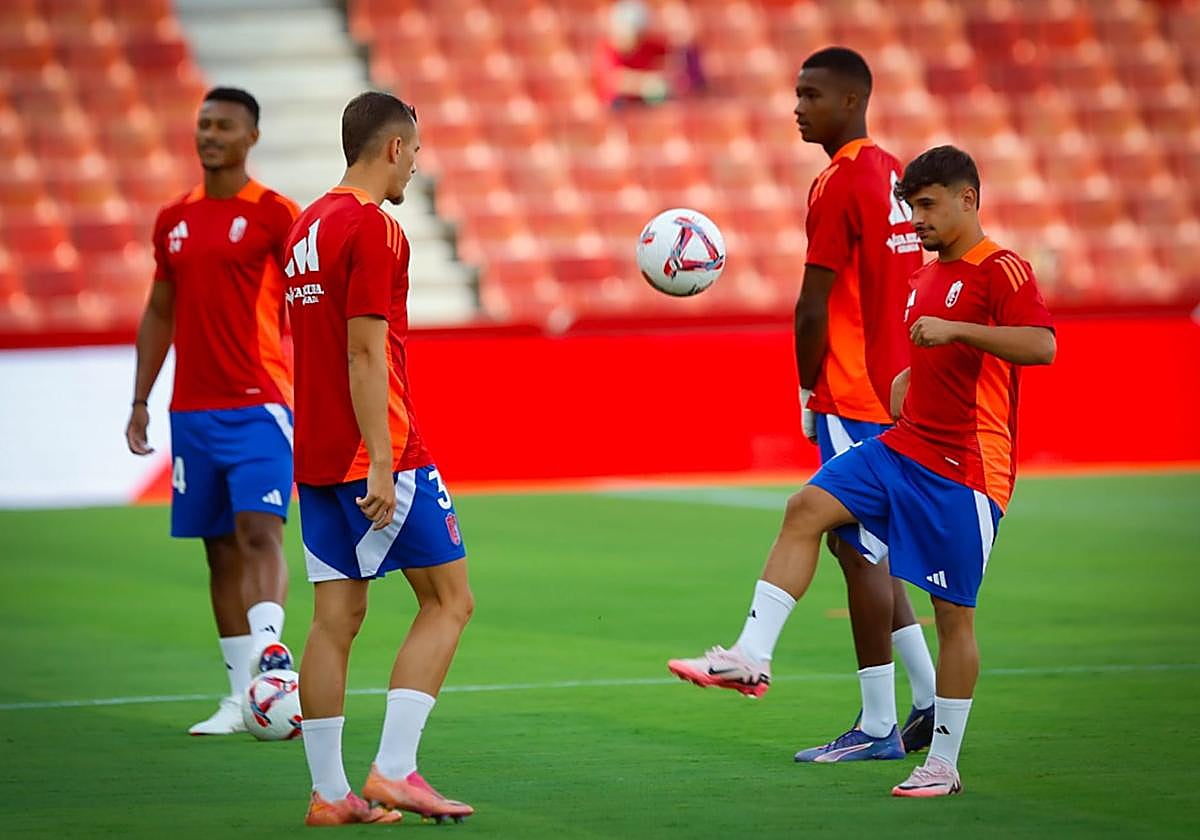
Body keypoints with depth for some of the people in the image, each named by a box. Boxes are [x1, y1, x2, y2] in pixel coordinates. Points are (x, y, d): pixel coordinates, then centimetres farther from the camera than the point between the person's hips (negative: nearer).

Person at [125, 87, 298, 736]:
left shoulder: (275, 215, -3)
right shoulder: (173, 219, 13)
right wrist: (140, 400, 15)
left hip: (258, 406, -5)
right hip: (191, 410, 5)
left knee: (259, 531, -19)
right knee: (221, 551, 6)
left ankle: (270, 655, -30)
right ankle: (241, 699, 10)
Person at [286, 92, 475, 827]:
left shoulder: (308, 227, 15)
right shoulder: (372, 228, -12)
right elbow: (365, 356, -18)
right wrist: (382, 467, -20)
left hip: (316, 455, 8)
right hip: (377, 455, -8)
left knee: (337, 616, 6)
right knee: (449, 601, -1)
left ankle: (329, 793, 5)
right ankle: (394, 772, -9)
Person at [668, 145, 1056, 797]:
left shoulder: (1001, 271, -10)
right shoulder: (924, 279, 16)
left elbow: (1042, 345, -27)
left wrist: (956, 327, -31)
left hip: (967, 471, -8)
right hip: (903, 448, 8)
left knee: (953, 613, -2)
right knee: (807, 507, -11)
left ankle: (944, 763, 7)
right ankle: (752, 658, -14)